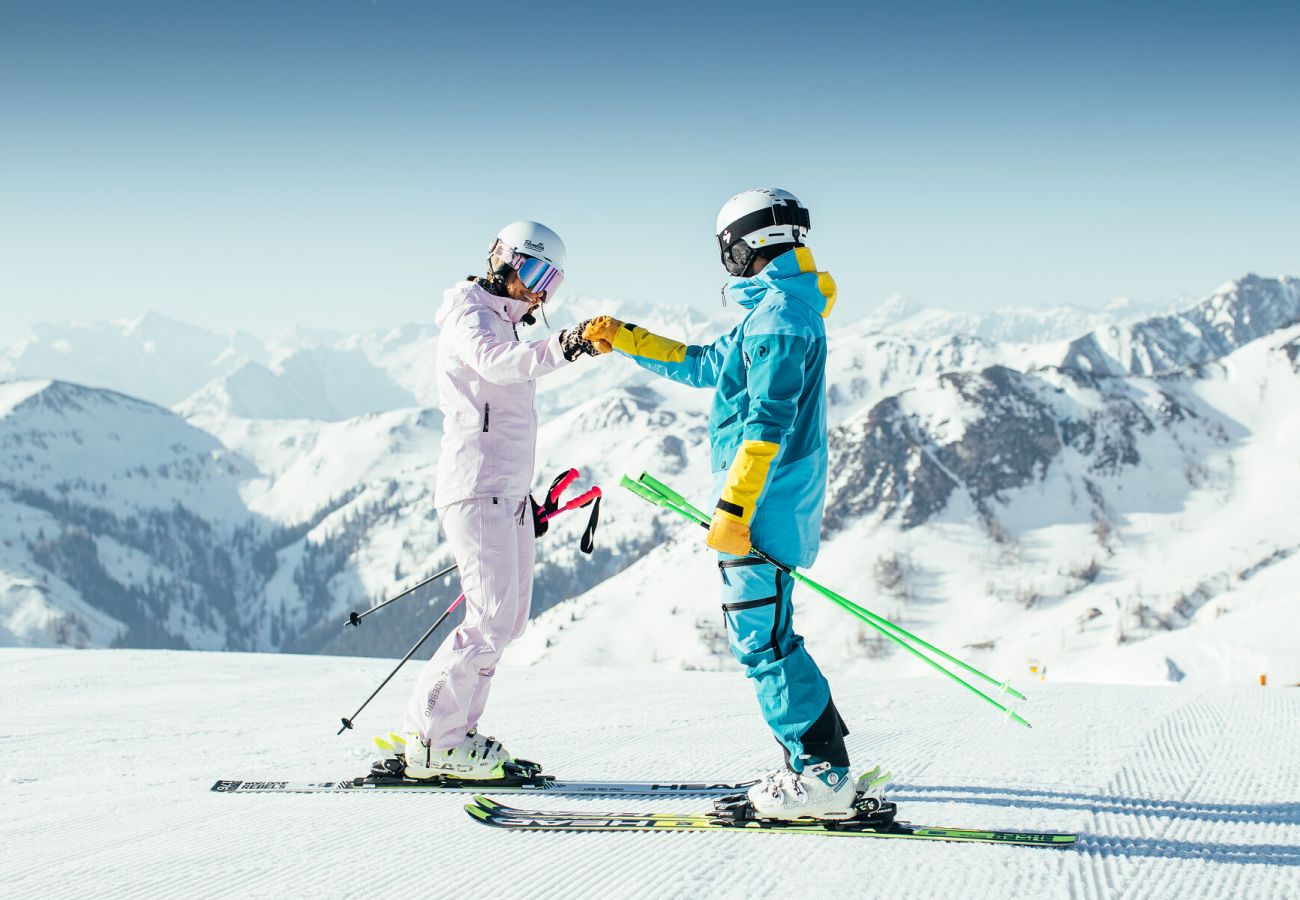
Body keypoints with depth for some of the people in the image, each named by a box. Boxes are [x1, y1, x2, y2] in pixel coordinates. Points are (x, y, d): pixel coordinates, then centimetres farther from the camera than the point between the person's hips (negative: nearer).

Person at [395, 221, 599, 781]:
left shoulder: (506, 325, 24)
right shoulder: (468, 311, -5)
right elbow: (492, 361, -29)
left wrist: (525, 494, 26)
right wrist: (558, 350, -45)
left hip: (508, 493, 10)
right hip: (476, 487, -10)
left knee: (509, 618, 9)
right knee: (493, 618, -15)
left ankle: (448, 733, 14)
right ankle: (430, 741, -9)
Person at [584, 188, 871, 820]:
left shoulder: (778, 314, -15)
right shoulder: (779, 309, 19)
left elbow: (768, 422, -22)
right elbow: (702, 366, 30)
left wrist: (733, 508, -24)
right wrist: (622, 338, 28)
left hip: (764, 505, -10)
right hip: (771, 503, 10)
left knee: (760, 639, -9)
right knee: (766, 636, 15)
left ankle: (821, 778, -8)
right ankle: (818, 762, 19)